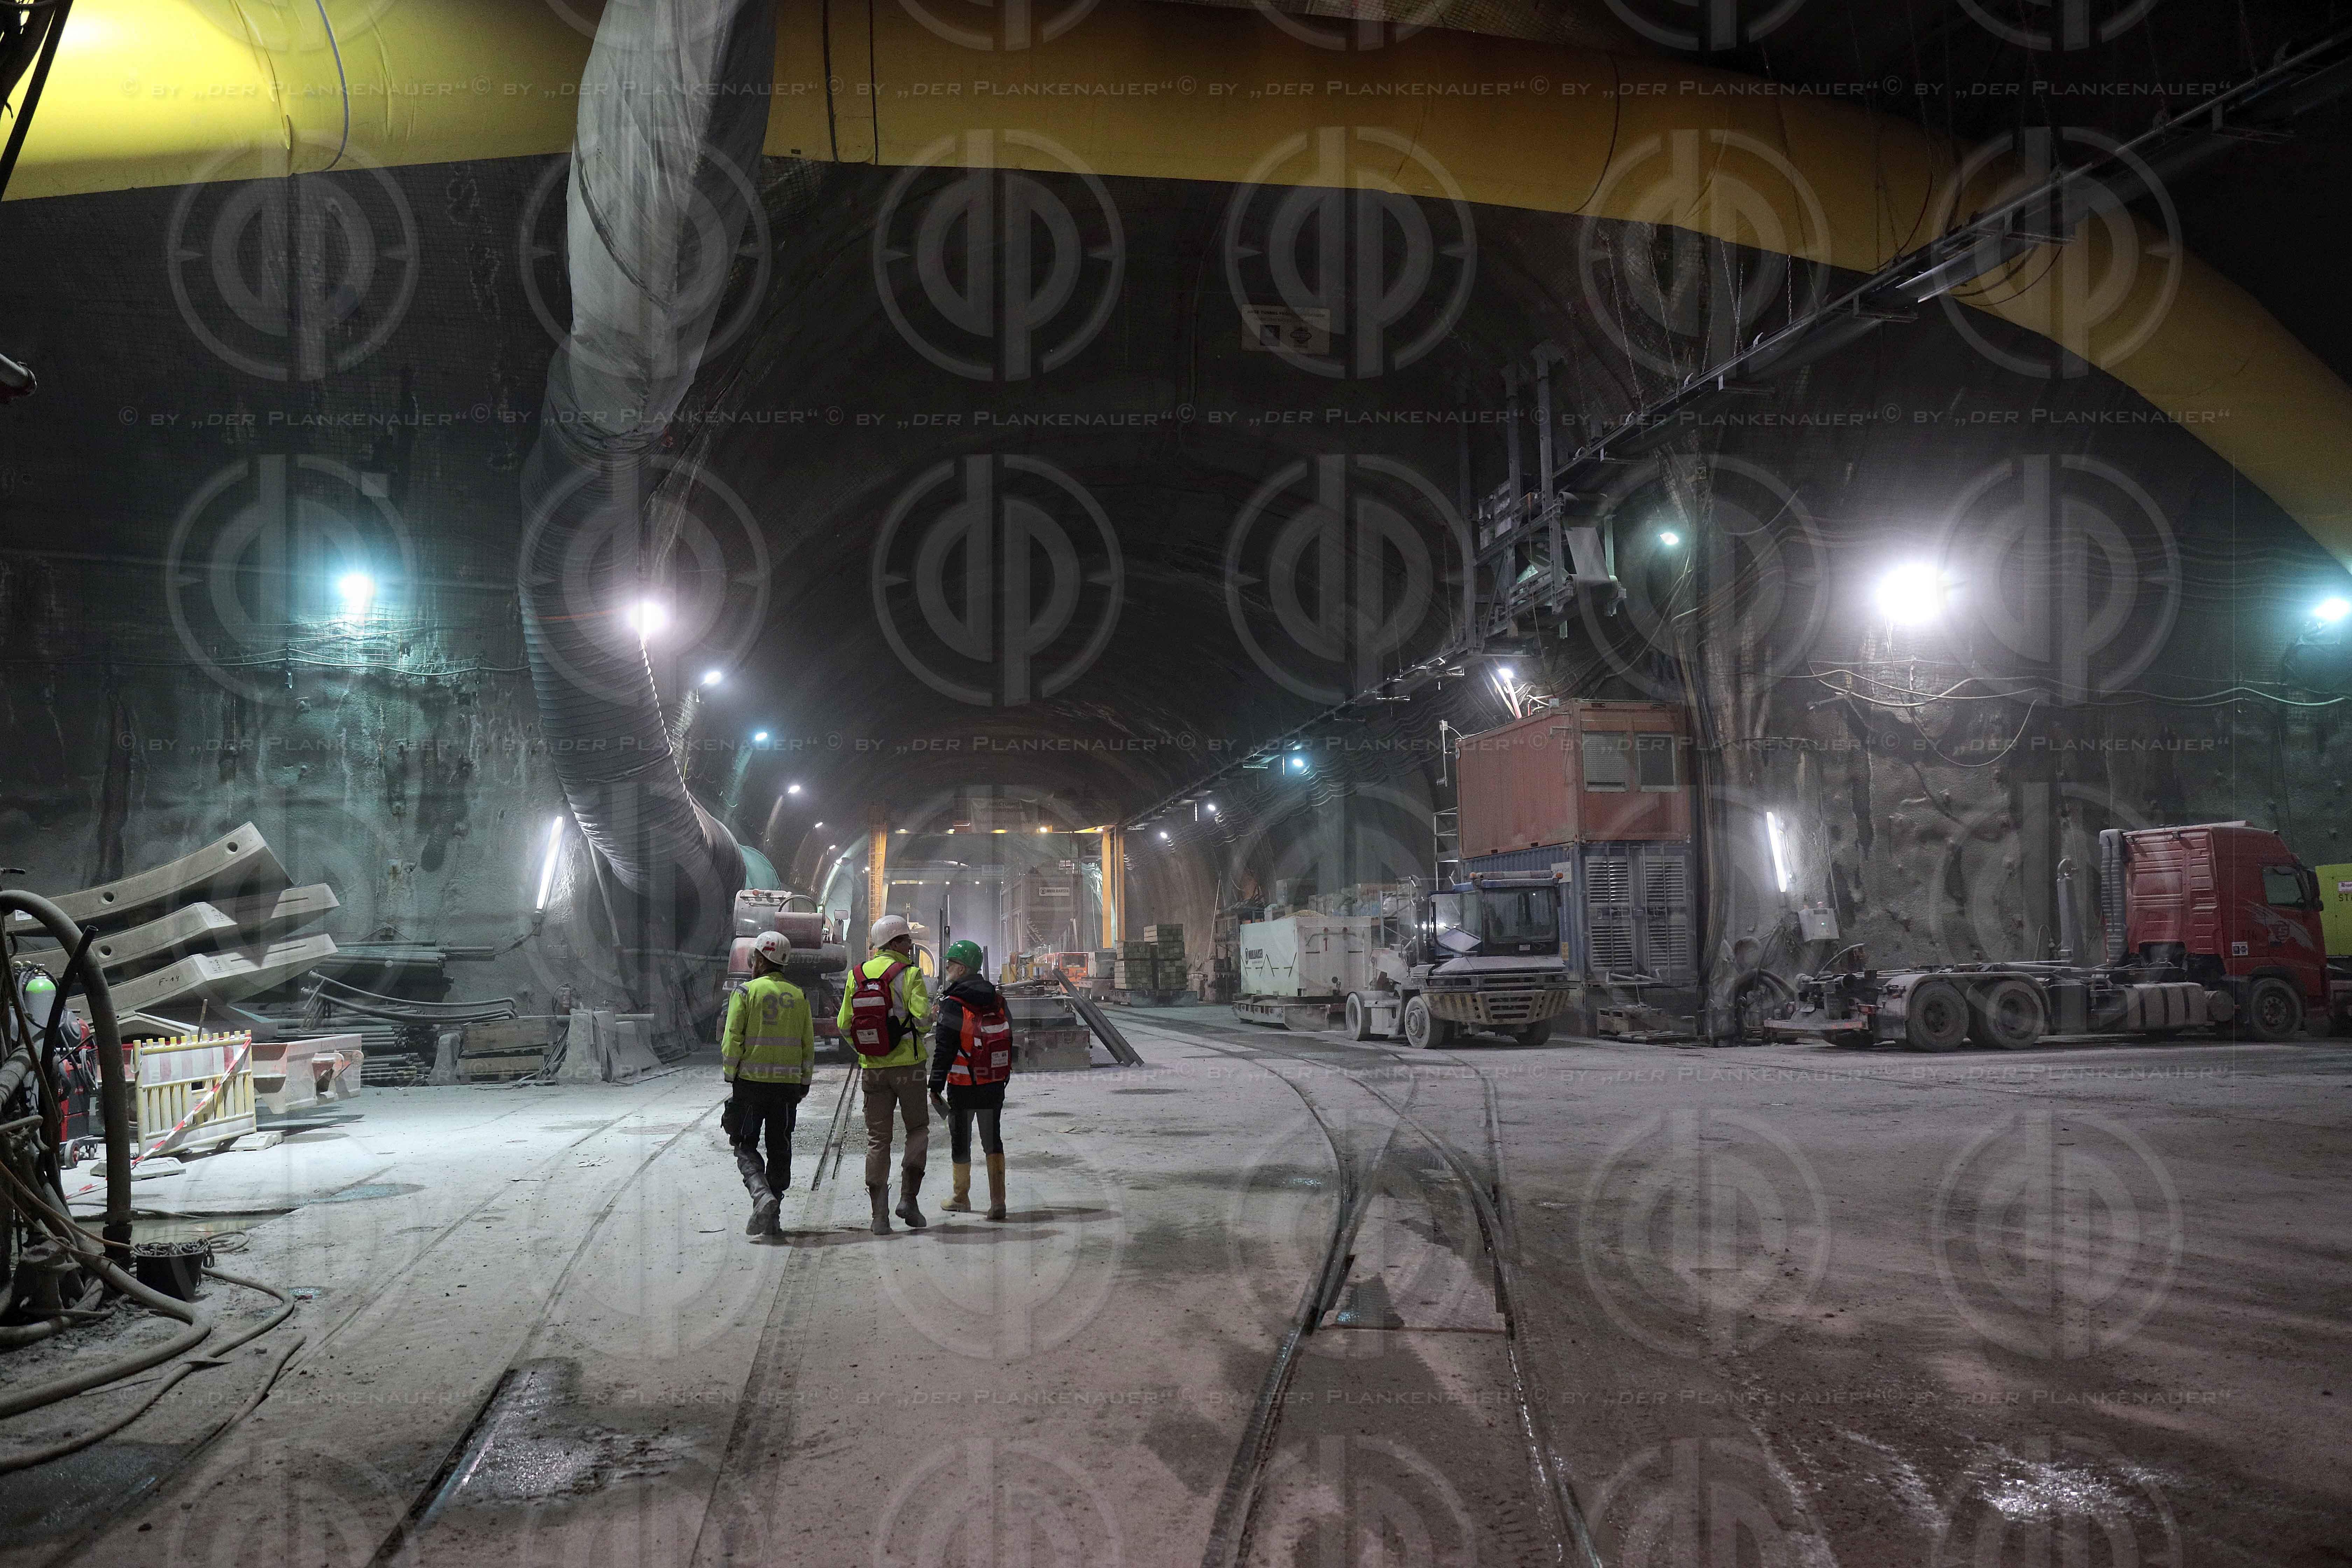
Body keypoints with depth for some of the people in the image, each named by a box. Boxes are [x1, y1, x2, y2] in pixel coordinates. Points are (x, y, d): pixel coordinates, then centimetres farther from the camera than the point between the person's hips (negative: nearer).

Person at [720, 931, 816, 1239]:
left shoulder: (747, 992, -4)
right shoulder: (798, 997, 8)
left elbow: (732, 1041, -9)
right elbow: (808, 1046, 8)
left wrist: (731, 1078, -1)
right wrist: (803, 1085, 15)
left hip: (751, 1081, -3)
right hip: (787, 1084, 3)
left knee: (746, 1146, 7)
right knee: (780, 1150, 11)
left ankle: (762, 1196, -18)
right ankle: (772, 1219, 14)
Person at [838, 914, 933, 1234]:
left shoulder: (857, 975, 5)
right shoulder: (909, 974, -9)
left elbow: (845, 1024, 6)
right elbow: (922, 1018, -17)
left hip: (873, 1069, 4)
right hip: (908, 1065, -4)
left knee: (878, 1139, 8)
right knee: (918, 1130, 13)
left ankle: (880, 1214, 6)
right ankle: (908, 1198, 2)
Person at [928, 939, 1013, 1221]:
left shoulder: (953, 1004, -15)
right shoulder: (998, 1000, 5)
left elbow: (944, 1050, -17)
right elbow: (1008, 1041, 13)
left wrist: (936, 1086, -12)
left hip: (963, 1087, -5)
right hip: (995, 1085, 5)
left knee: (960, 1142, 11)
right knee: (993, 1142, 11)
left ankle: (962, 1199, 23)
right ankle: (997, 1201, 3)